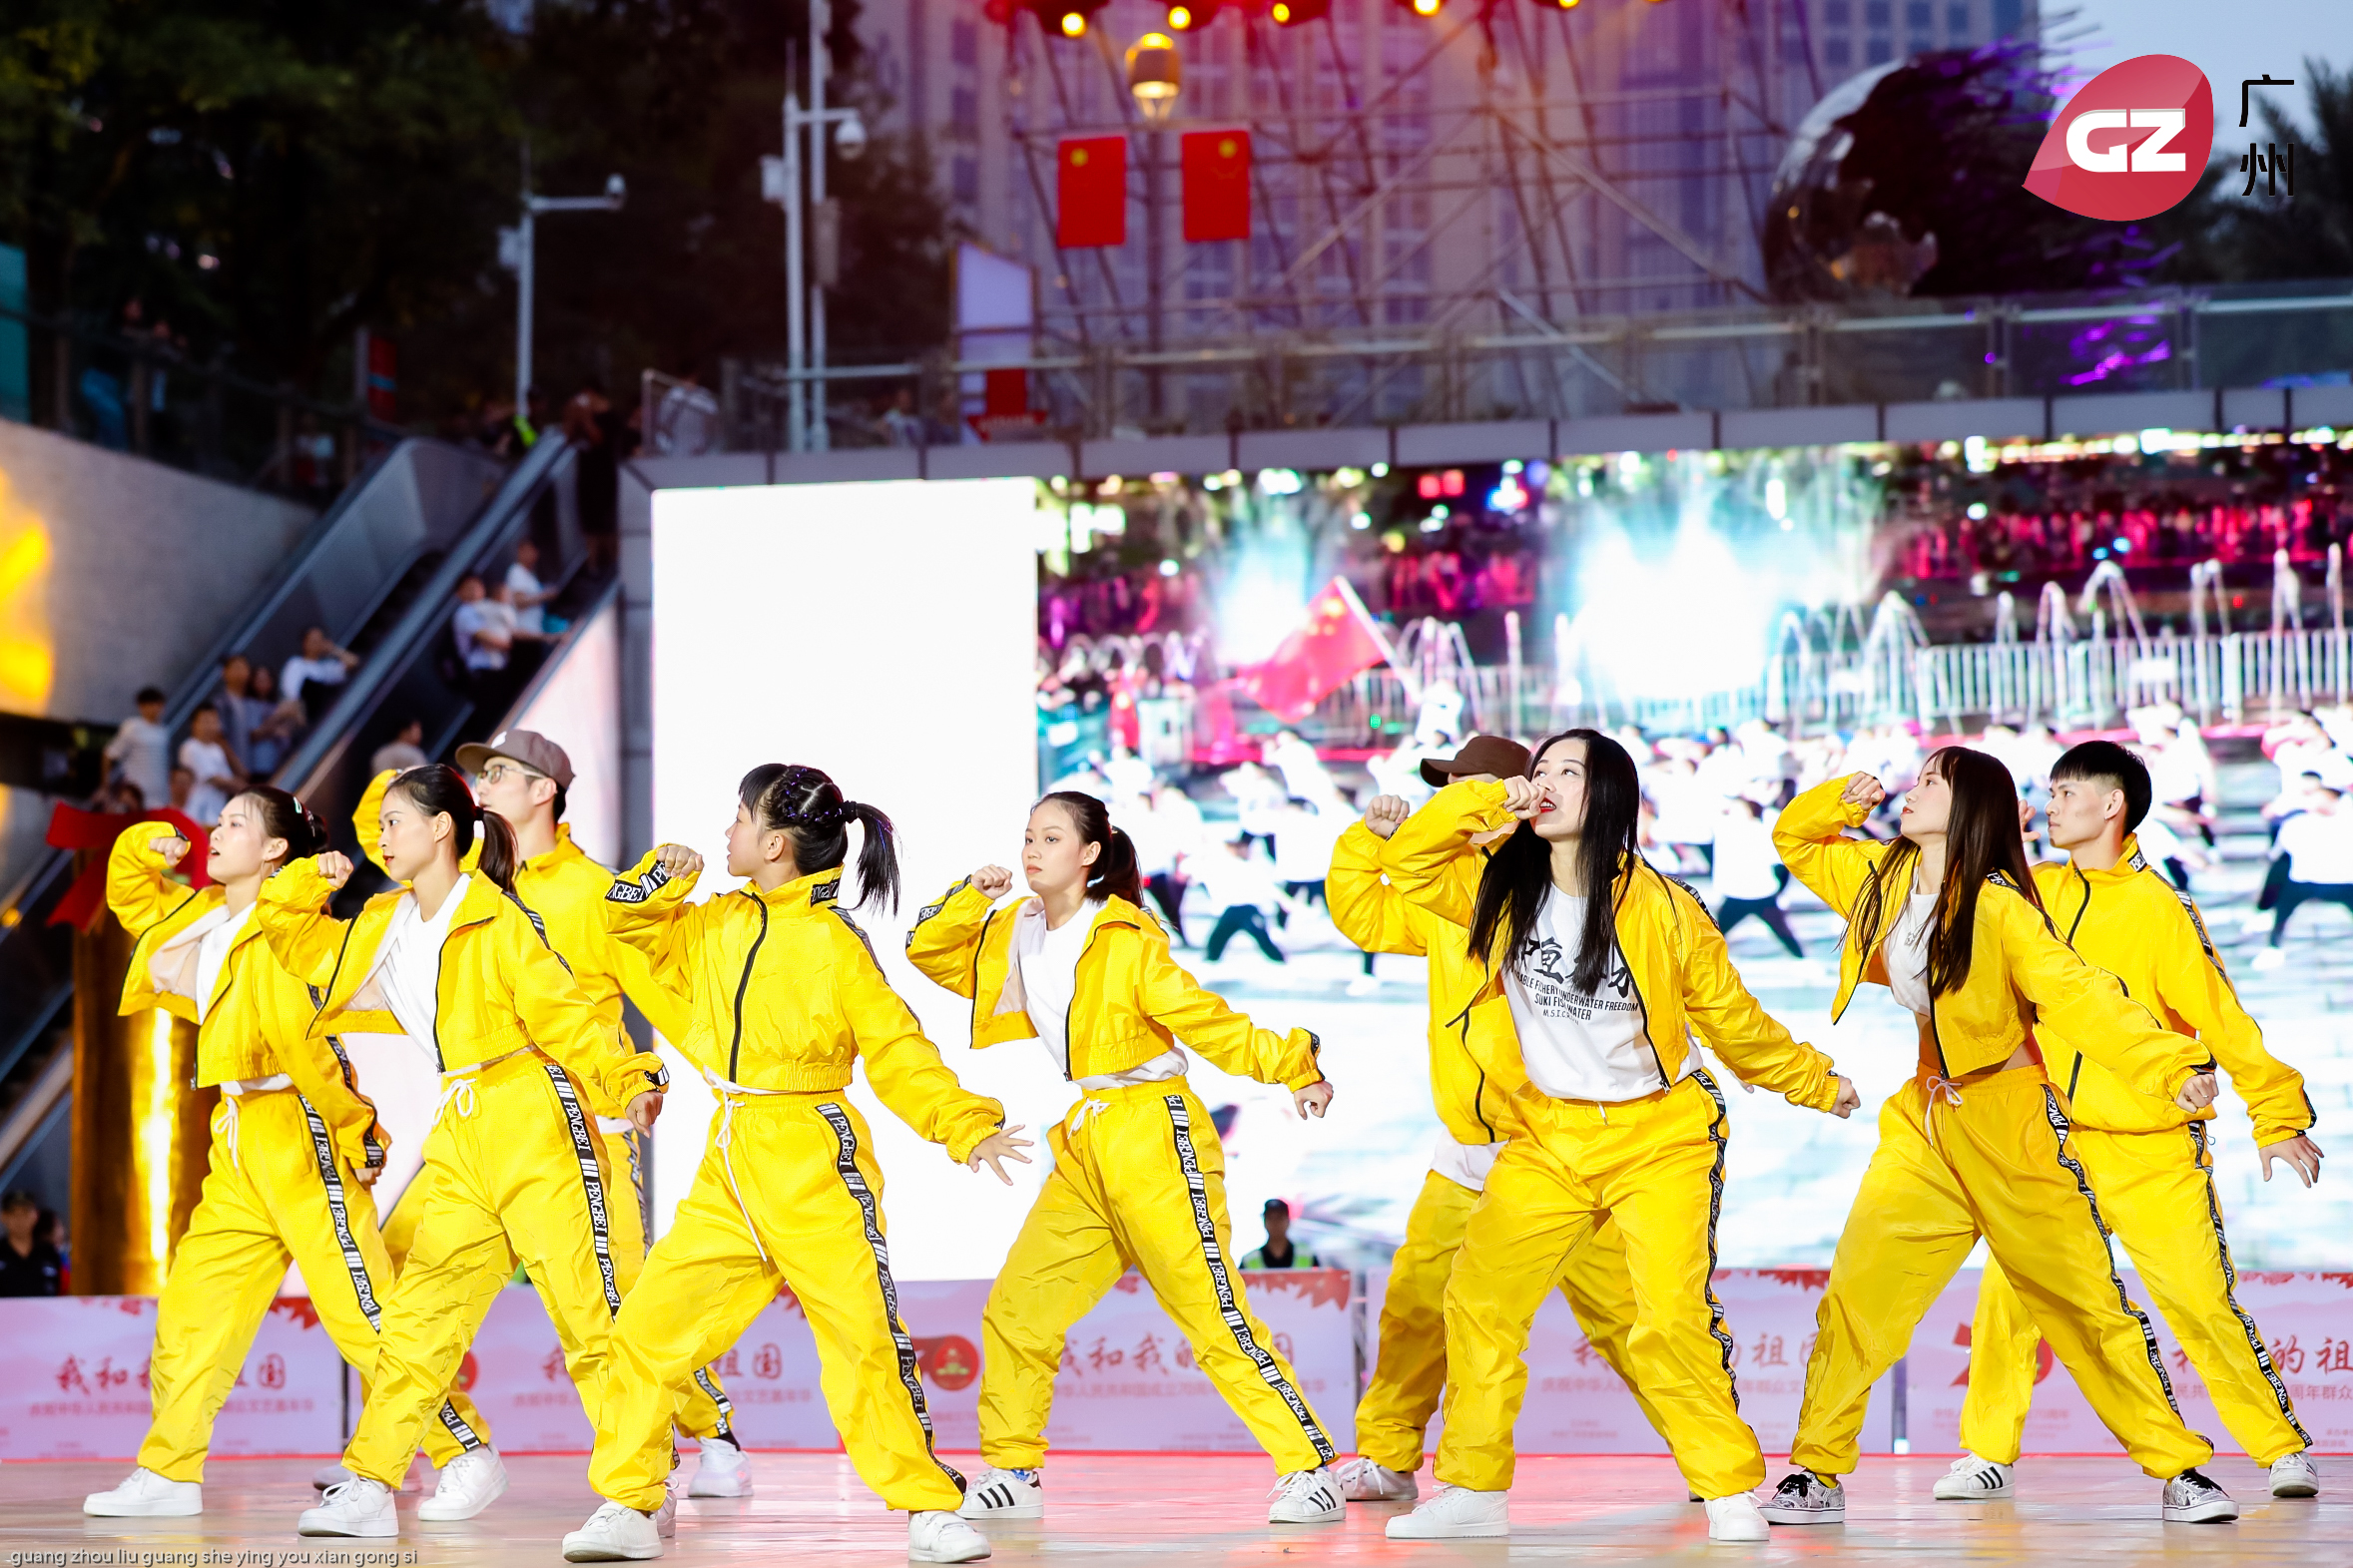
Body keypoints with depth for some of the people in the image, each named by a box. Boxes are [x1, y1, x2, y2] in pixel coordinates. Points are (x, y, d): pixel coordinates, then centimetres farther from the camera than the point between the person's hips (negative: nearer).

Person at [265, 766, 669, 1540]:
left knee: (589, 1306, -5)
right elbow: (293, 938, 25)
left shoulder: (495, 917, -9)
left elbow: (562, 1012, -14)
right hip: (459, 1134, 7)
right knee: (419, 1309, 3)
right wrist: (309, 885, 8)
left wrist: (627, 1082, -25)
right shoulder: (383, 925, 12)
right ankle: (370, 1484, 4)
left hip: (532, 1121, -7)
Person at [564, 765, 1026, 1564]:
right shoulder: (717, 923, 9)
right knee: (650, 1324, 2)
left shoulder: (835, 942, -9)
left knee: (864, 1340, -7)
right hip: (730, 1169, 6)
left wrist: (967, 1128, -20)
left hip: (814, 1165, -6)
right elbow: (635, 929, 23)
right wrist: (662, 878, 2)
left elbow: (899, 1054, -9)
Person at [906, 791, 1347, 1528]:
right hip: (1082, 1148, 7)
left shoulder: (1126, 936, -11)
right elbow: (928, 950, 14)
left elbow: (1203, 1020, -11)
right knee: (1017, 1308, 3)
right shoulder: (1013, 936, 8)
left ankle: (1312, 1472, -5)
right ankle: (1010, 1475, 16)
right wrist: (970, 898, -3)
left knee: (1215, 1314, -9)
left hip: (1153, 1137, -7)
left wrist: (1289, 1065, -20)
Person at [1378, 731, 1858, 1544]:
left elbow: (1733, 1020, -1)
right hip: (1547, 1136, 4)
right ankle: (1473, 1489, 9)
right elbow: (1410, 861, -3)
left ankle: (1732, 1496, -1)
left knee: (1672, 1319, -16)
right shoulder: (1505, 894, -1)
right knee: (1479, 1298, -2)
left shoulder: (1660, 908, -12)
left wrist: (1818, 1083, 8)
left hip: (1657, 1137, -4)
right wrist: (1491, 802, -14)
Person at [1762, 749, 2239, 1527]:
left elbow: (2078, 994, -28)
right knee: (1854, 1293, 0)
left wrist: (2172, 1065, -41)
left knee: (2085, 1301, -4)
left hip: (2008, 1118, -6)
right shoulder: (1884, 878, 1)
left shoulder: (1996, 904, -18)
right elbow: (1794, 840, 18)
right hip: (1926, 1118, 6)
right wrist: (1843, 801, -3)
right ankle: (1817, 1473, 8)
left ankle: (2179, 1468, 5)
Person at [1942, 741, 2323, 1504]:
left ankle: (2284, 1448, 11)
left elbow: (2224, 1019, -9)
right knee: (2009, 1291, -4)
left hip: (2156, 1154, -4)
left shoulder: (2162, 910, -10)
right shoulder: (2036, 893, 5)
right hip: (2057, 1147, 4)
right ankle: (1987, 1453, 9)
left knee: (2203, 1301, -5)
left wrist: (2280, 1119, -9)